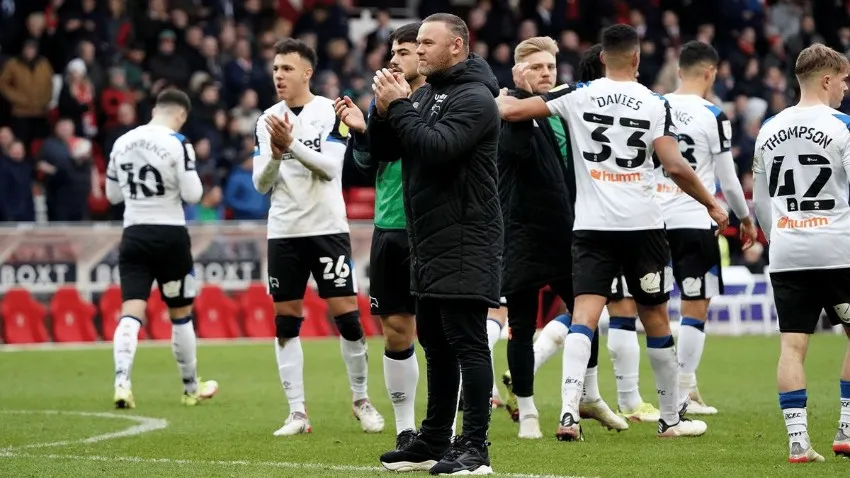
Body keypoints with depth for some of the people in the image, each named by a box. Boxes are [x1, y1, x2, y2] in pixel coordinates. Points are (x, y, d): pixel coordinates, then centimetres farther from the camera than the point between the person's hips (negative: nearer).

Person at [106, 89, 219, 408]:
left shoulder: (122, 143, 7)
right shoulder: (177, 144, -10)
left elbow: (112, 195, 15)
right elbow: (192, 195, -13)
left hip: (133, 235, 3)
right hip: (170, 236, -3)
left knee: (131, 312, -4)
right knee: (180, 313, 11)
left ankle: (122, 382, -25)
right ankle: (191, 388, 24)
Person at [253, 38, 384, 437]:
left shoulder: (330, 112, -4)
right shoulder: (268, 120, 7)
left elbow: (331, 167, -14)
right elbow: (261, 184, 4)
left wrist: (292, 144, -25)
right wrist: (274, 154, -15)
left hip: (327, 228, -4)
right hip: (283, 232, 4)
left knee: (346, 315, -4)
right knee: (286, 322, 1)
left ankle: (361, 399, 13)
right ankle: (297, 413, 5)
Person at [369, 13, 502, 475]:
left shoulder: (473, 98, -11)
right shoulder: (425, 95, 16)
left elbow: (436, 147, -25)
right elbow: (382, 151, 13)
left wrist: (400, 106, -16)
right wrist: (384, 110, -4)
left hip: (464, 244, -9)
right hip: (429, 245, 9)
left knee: (467, 343, -10)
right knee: (435, 344, 14)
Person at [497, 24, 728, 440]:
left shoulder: (578, 96, 0)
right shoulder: (654, 104, -2)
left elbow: (512, 111, -2)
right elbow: (676, 166, -10)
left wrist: (500, 100, 22)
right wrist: (712, 204, 4)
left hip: (591, 225, 0)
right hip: (643, 224, 0)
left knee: (584, 315, -6)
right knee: (655, 318, 12)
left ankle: (568, 411, -24)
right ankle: (670, 418, 22)